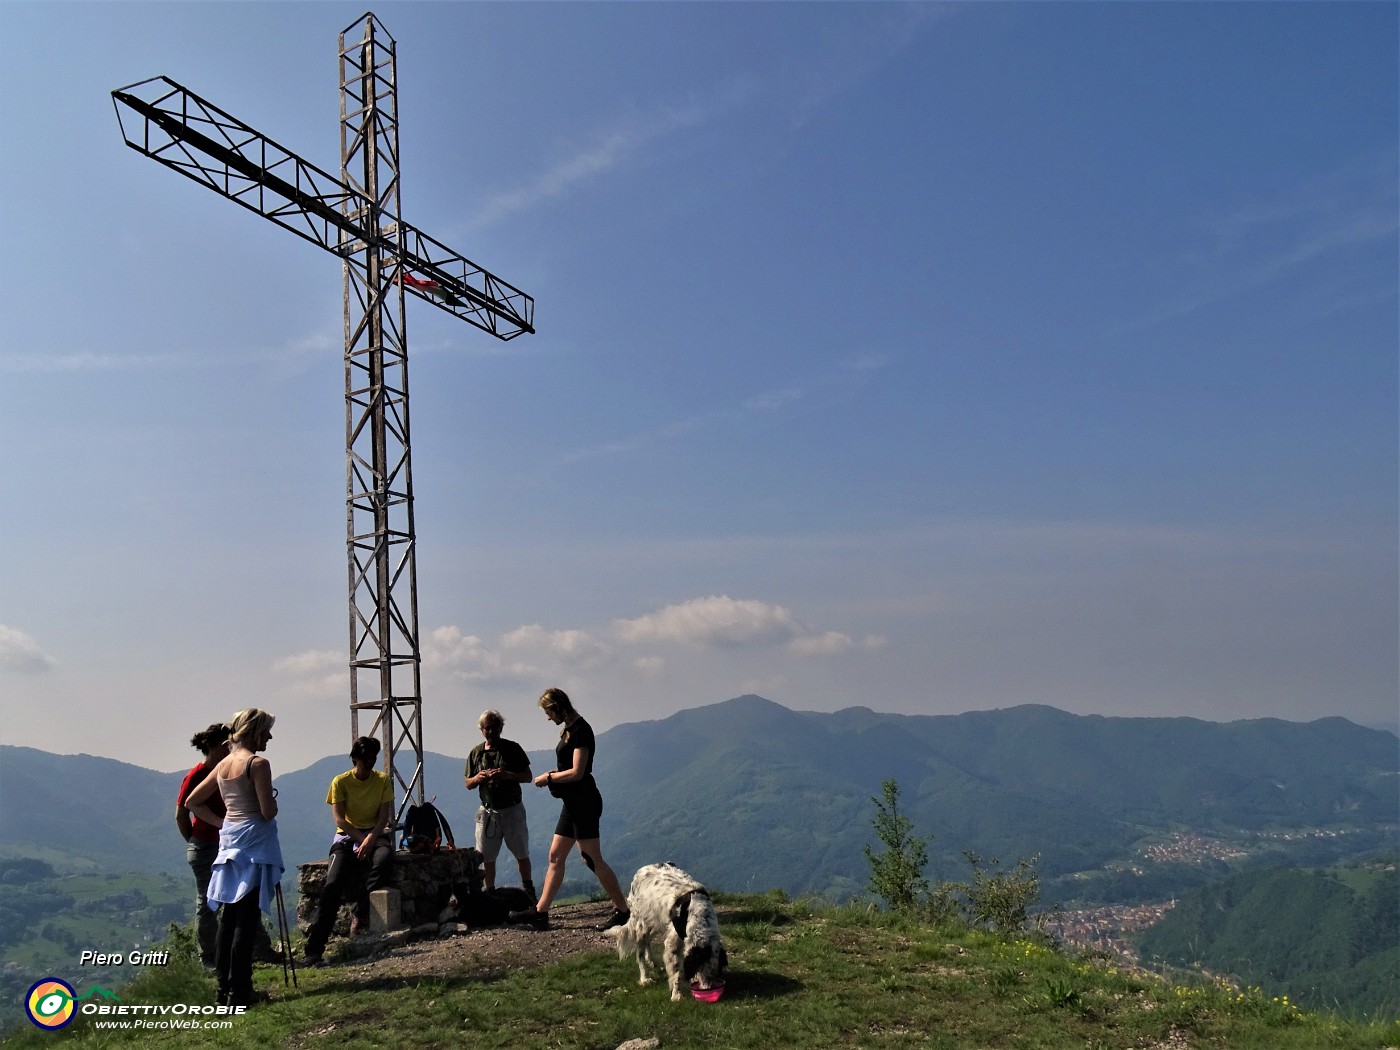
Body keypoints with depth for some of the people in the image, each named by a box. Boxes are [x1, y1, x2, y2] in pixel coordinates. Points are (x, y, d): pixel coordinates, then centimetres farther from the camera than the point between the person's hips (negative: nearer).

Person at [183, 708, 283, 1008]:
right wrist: (272, 800, 5)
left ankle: (224, 989, 18)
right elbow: (268, 812, -17)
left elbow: (192, 802, 19)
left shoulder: (223, 765, 12)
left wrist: (222, 823, 16)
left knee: (227, 918, 12)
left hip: (228, 839, 8)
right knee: (246, 921, -5)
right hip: (254, 843, -8)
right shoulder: (258, 764, -12)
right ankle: (239, 993, -3)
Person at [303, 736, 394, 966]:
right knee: (333, 883, -24)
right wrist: (361, 840, -18)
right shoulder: (341, 782, -2)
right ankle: (314, 949, -24)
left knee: (384, 860, -35)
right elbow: (339, 819, -7)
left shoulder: (383, 780, 3)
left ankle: (360, 916, -19)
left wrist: (370, 839, -21)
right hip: (347, 835, -1)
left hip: (375, 833, 1)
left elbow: (384, 815, -3)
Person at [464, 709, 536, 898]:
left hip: (512, 809, -2)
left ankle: (529, 891, 19)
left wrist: (507, 775, -18)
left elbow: (528, 777, -1)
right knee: (487, 858, 2)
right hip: (487, 811, 2)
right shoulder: (476, 753, 7)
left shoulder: (513, 748, 0)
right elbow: (468, 784, 11)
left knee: (522, 854, 5)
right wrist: (478, 778, -12)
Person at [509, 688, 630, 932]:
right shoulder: (568, 729, 15)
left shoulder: (581, 730, -15)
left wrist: (548, 778, -9)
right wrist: (554, 773, 8)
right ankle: (540, 912, 16)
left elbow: (577, 772, -20)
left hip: (583, 802, -10)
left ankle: (622, 911, 0)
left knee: (592, 859, -7)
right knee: (556, 856, 11)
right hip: (573, 803, 10)